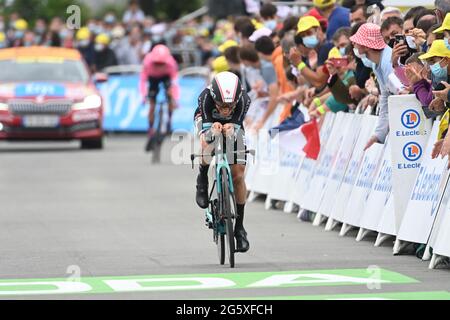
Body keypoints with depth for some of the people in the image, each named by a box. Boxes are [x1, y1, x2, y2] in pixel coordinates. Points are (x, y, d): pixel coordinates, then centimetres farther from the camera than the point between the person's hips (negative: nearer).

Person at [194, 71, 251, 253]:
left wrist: (231, 129, -60)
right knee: (207, 147, -36)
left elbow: (236, 128, -36)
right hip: (207, 119, -1)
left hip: (233, 124, 1)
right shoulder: (206, 97, -39)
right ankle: (202, 183, -4)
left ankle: (239, 226, 6)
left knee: (238, 175, -7)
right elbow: (206, 133, -39)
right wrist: (214, 130, -62)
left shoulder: (243, 100, -36)